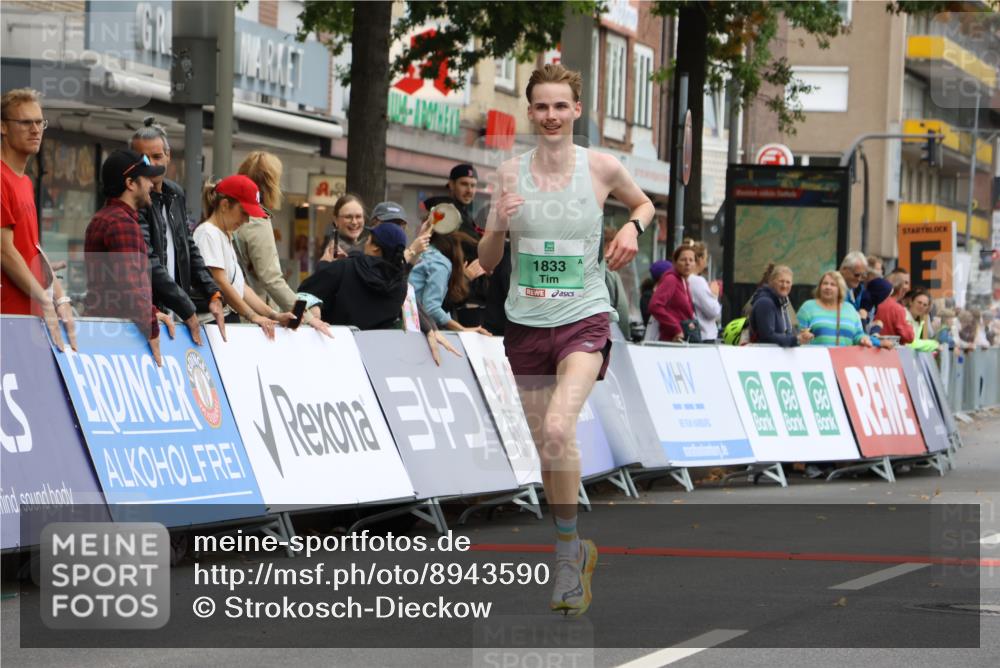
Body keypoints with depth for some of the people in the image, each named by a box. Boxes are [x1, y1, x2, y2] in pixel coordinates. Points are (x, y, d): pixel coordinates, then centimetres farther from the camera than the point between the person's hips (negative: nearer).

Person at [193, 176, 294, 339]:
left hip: (230, 319, 9)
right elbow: (220, 283, -15)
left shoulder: (225, 237, 22)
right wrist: (252, 316, -18)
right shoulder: (207, 233, -7)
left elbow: (241, 286, 17)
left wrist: (274, 315, 7)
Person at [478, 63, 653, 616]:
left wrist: (632, 227, -3)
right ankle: (577, 552, 28)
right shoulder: (511, 172, 2)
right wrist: (499, 225, -15)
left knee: (558, 429, -26)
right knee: (544, 446, 9)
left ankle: (566, 547, -11)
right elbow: (486, 262, 5)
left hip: (584, 320, -3)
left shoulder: (602, 168, -2)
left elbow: (644, 204, 19)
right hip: (526, 323, 3)